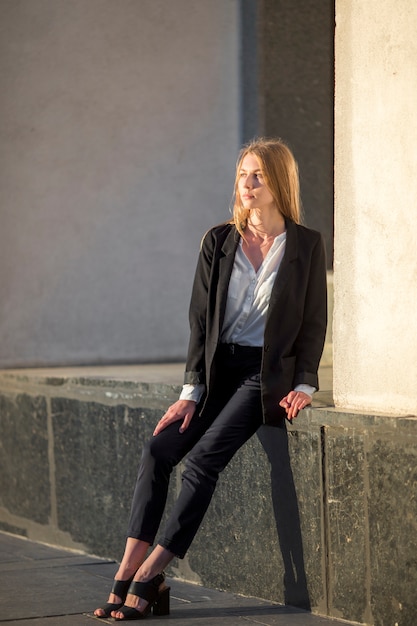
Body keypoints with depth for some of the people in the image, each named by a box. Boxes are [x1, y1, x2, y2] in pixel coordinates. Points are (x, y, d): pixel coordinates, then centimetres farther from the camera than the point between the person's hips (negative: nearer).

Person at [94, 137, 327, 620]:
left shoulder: (306, 246, 0)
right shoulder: (218, 241, 8)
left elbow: (314, 322, 3)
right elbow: (200, 318, 6)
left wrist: (305, 385, -7)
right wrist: (192, 391, -2)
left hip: (269, 372, -4)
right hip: (218, 368, 4)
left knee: (204, 456, -24)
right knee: (157, 450, -18)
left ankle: (150, 573, -22)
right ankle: (127, 572, -23)